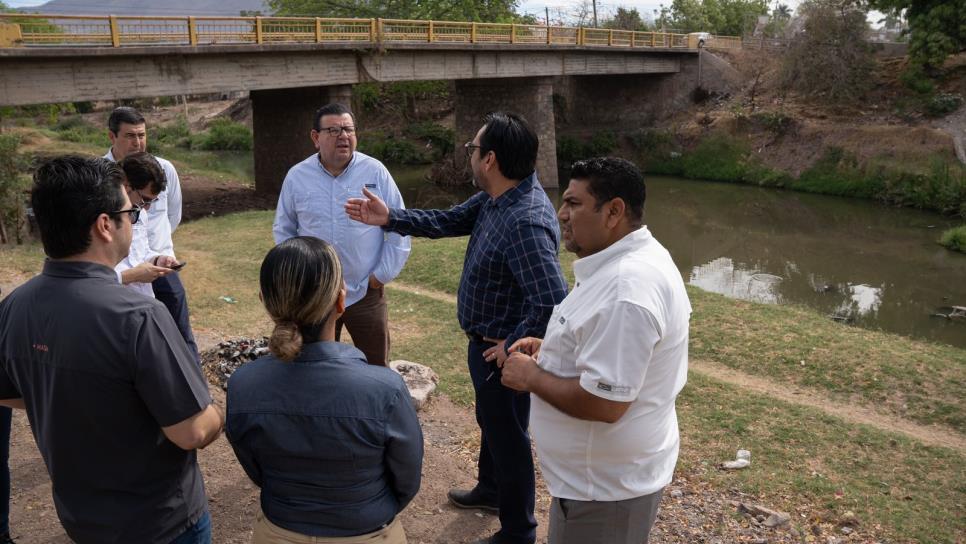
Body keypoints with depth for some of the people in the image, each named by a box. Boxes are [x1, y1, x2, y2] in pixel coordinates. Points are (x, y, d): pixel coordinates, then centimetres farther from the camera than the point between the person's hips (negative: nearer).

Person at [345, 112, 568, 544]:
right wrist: (390, 218, 3)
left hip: (502, 350, -10)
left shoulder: (525, 222, -34)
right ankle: (491, 489, 55)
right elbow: (450, 221, 10)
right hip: (486, 339, 10)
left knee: (508, 434, 9)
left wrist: (512, 346, -26)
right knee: (490, 421, 29)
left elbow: (552, 302, -40)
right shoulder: (497, 197, -3)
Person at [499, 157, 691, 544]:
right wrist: (551, 349, 5)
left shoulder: (625, 289, -32)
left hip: (605, 486, -9)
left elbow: (604, 403, -32)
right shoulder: (630, 260, 3)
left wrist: (531, 376, -19)